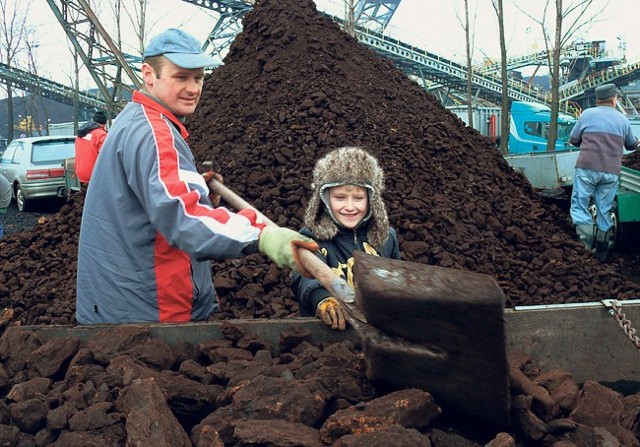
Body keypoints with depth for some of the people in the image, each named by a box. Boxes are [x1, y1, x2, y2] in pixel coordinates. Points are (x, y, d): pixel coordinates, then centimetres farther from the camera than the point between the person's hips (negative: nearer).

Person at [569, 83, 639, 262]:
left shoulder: (587, 114, 3)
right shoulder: (622, 119, 10)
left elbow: (573, 139, 9)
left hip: (587, 168, -2)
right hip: (611, 172, 3)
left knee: (579, 204, 3)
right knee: (604, 209, 11)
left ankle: (587, 235, -22)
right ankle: (602, 251, 17)